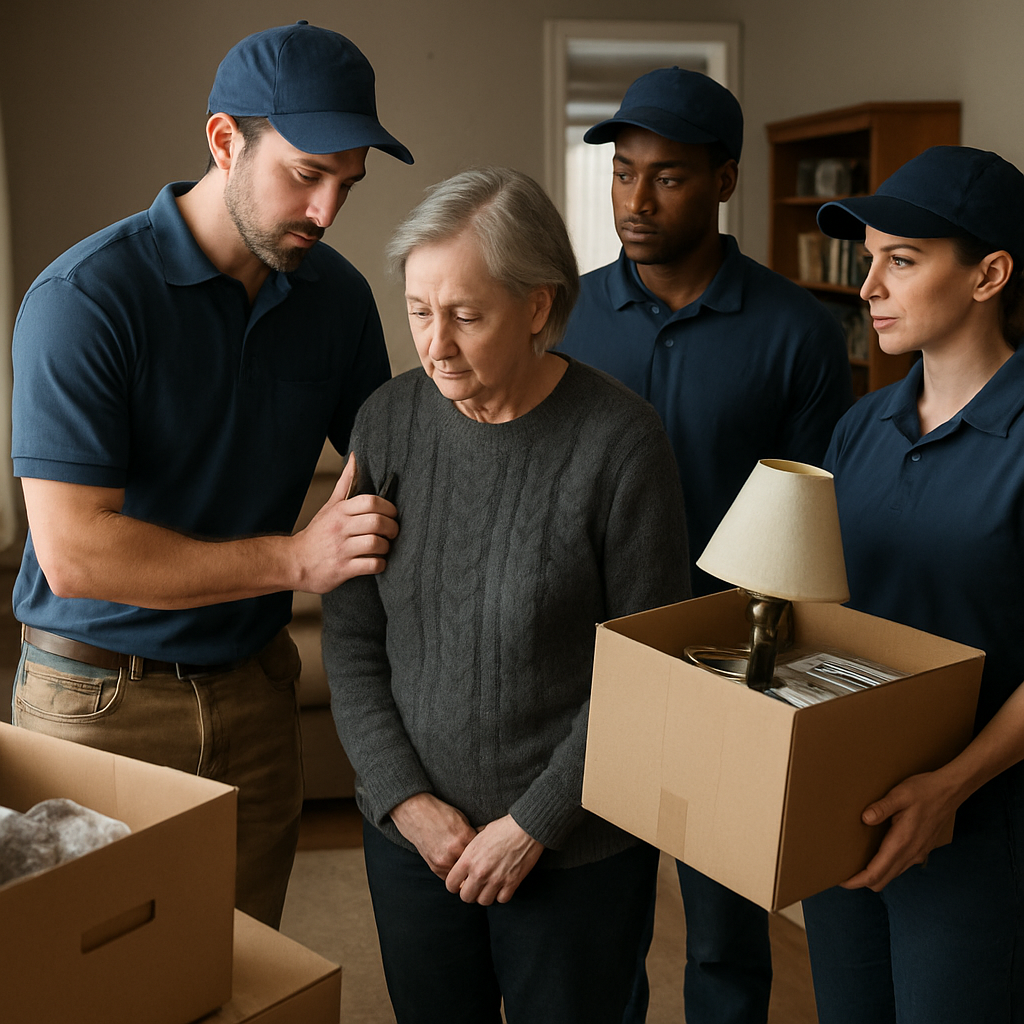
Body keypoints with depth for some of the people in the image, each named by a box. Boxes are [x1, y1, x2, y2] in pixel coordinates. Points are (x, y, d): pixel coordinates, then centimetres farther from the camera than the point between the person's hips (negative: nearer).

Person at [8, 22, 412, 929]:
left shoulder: (336, 294, 1)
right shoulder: (83, 299, -17)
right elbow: (73, 551, -23)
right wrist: (296, 559, -23)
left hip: (254, 685, 5)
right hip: (102, 698, -4)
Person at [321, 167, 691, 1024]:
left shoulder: (620, 439, -16)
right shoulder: (389, 421, -4)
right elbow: (351, 637, 0)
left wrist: (534, 824, -11)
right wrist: (405, 798, -7)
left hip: (576, 849, -3)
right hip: (411, 834, 4)